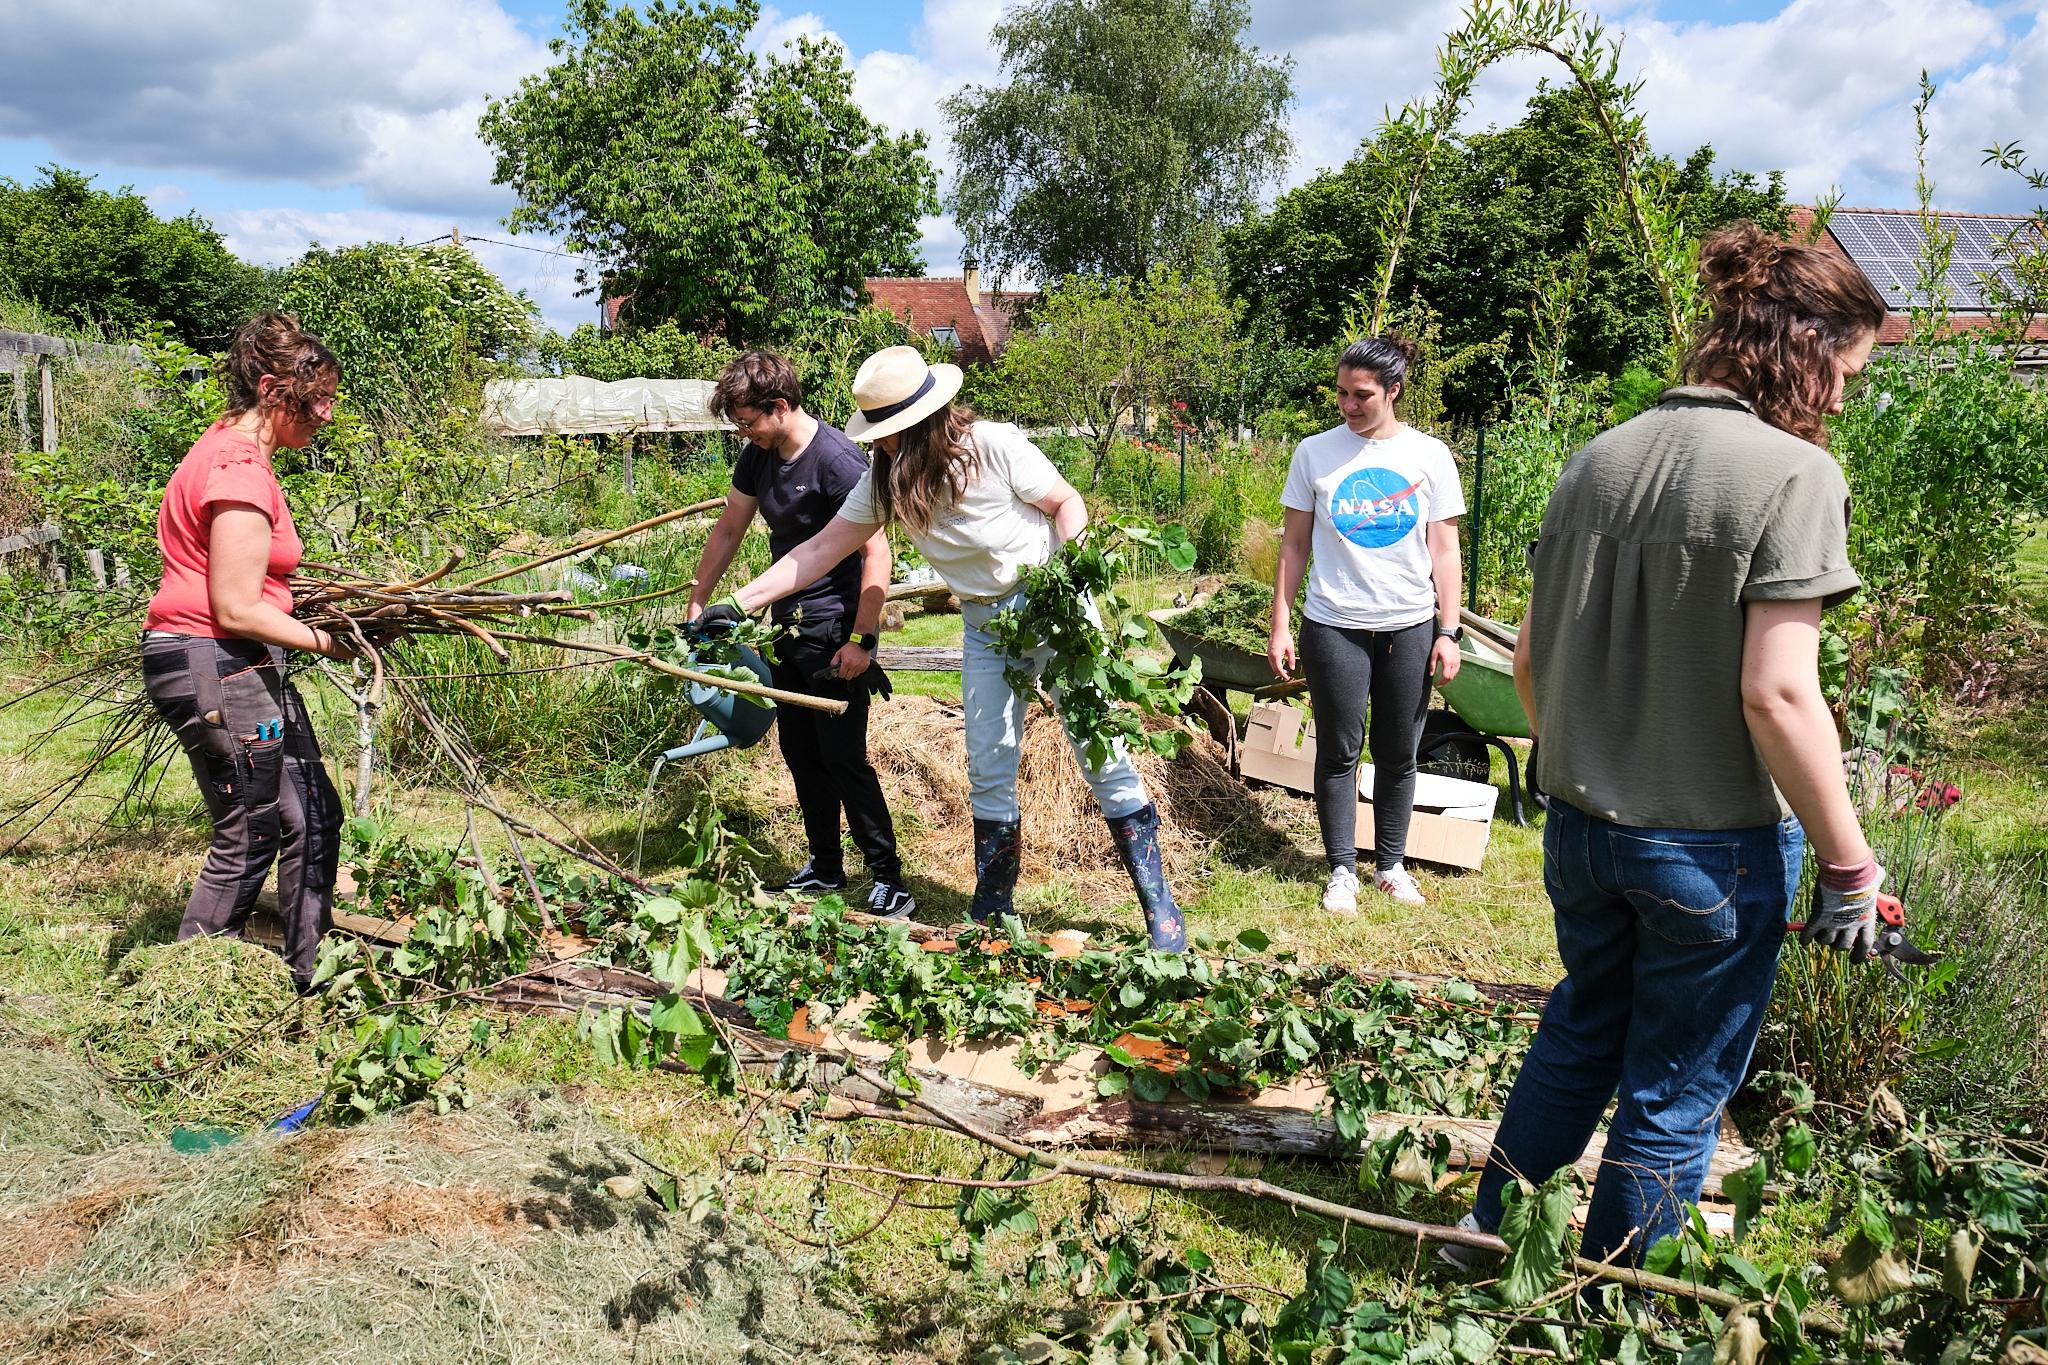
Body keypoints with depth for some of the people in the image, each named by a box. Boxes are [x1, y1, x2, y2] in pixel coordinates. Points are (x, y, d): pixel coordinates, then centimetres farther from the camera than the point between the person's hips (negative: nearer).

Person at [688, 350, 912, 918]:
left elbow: (876, 552, -21)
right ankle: (824, 868, 26)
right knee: (800, 753, 13)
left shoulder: (837, 460, -20)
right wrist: (696, 607, 17)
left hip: (835, 627, -8)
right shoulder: (758, 457, 5)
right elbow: (727, 533, 16)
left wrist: (860, 640, -23)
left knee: (843, 757, -8)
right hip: (789, 624, 8)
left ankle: (889, 881, 0)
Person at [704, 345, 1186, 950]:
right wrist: (738, 603, -4)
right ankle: (990, 914, 16)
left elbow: (1067, 503, -7)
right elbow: (820, 549, 0)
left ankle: (1158, 903, 3)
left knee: (1101, 754, -6)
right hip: (985, 628, 5)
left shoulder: (994, 446, -16)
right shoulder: (885, 480, -2)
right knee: (988, 772, 4)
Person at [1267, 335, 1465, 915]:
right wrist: (1280, 627, -1)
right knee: (1339, 752, 5)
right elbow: (1294, 546, 4)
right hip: (1334, 627, -1)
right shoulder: (1315, 453, 0)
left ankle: (1391, 864, 24)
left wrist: (1448, 630, -1)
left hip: (1410, 627, 1)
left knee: (1399, 755, 10)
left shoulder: (1429, 455, 2)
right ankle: (1342, 869, 16)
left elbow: (1443, 549, 4)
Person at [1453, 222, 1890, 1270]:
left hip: (1581, 826, 6)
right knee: (1675, 1094, 13)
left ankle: (1488, 1241, 39)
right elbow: (1777, 693, -22)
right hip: (1717, 847, -6)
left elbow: (1530, 657, 7)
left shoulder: (1595, 462, 3)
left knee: (1579, 1035, 26)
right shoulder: (1793, 474, -16)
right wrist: (1850, 867, -14)